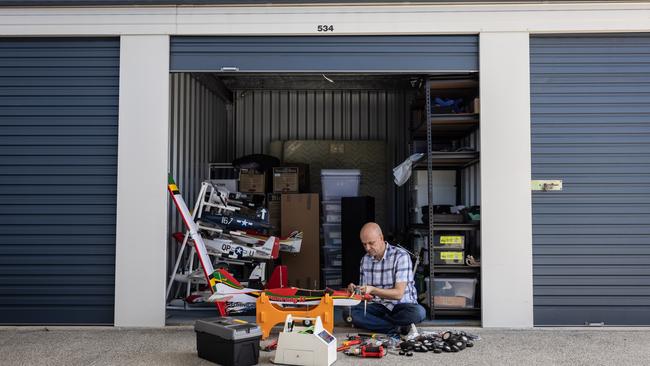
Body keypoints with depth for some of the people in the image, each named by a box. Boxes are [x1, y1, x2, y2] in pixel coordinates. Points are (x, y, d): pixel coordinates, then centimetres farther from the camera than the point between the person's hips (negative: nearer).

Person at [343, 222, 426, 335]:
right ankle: (397, 328, -22)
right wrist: (355, 289, -13)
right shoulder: (365, 259, 5)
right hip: (377, 306, 4)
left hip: (401, 305, -4)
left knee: (418, 312, -37)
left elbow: (398, 293, -18)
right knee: (348, 313, -24)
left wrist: (372, 290, -31)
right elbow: (364, 292, 9)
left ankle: (374, 323, -18)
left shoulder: (401, 256, -11)